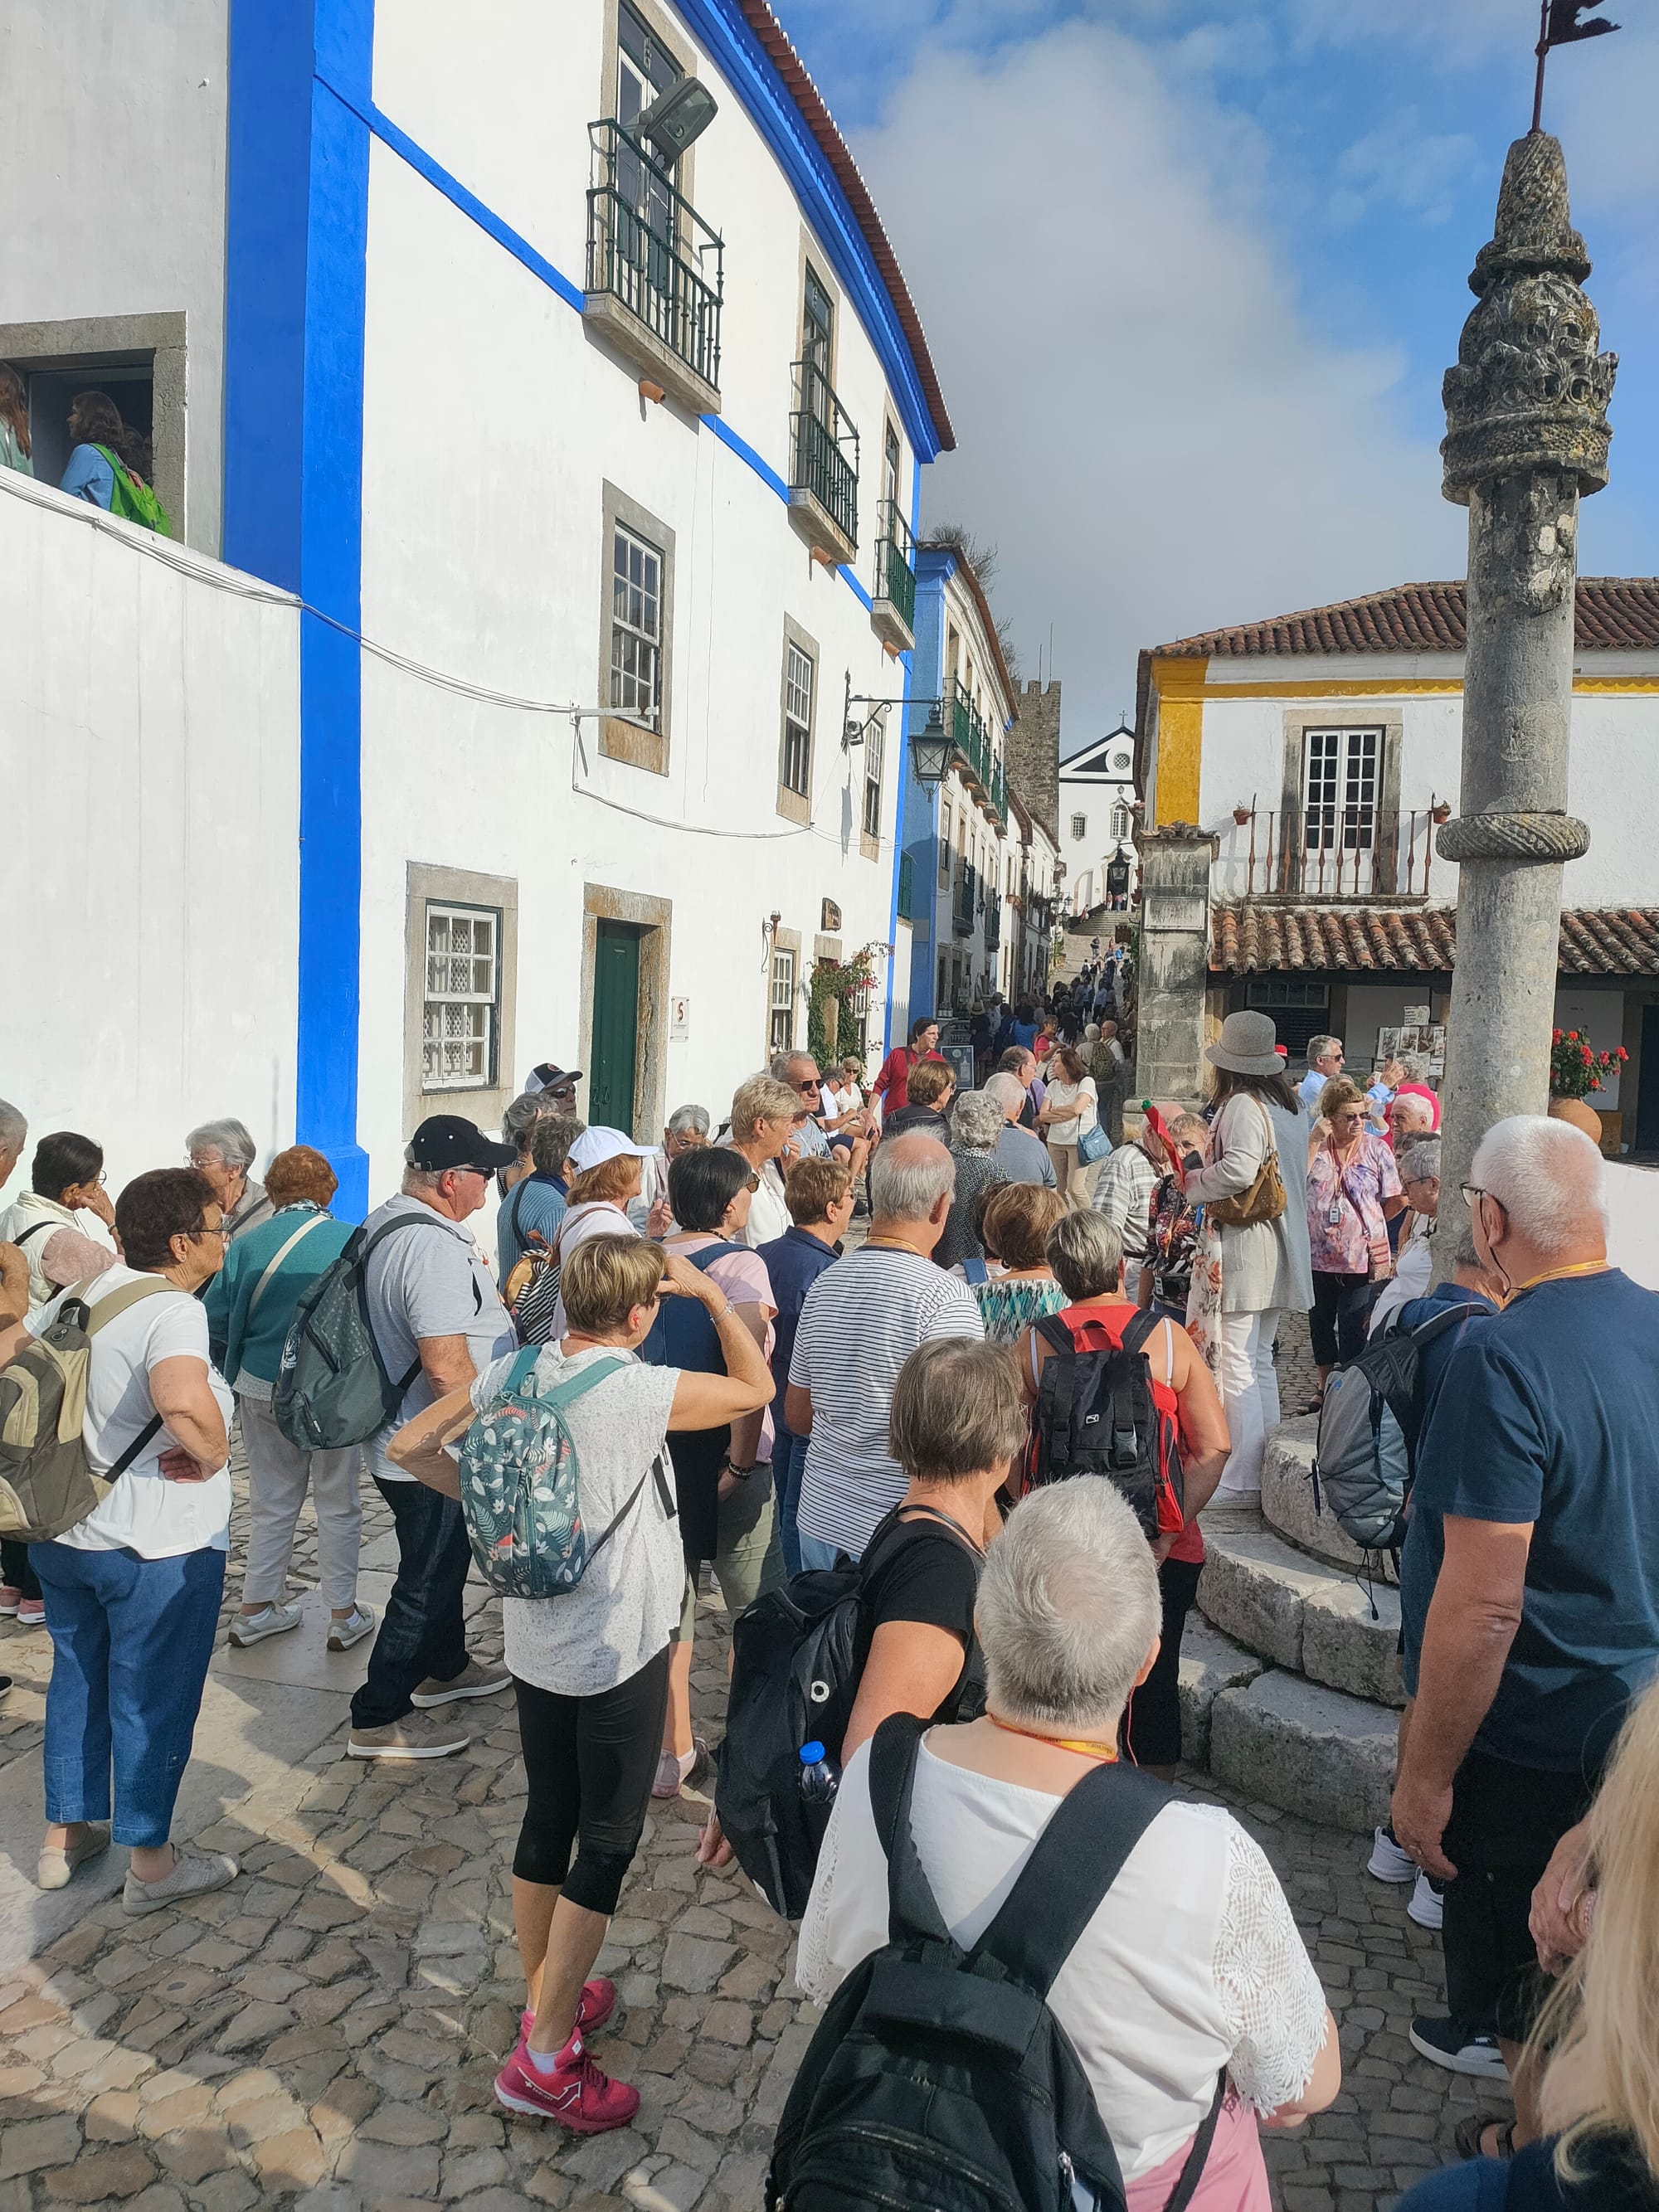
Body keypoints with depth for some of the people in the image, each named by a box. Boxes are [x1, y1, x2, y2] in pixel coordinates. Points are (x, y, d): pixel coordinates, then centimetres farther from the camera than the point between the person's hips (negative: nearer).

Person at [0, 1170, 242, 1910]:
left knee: (78, 1679, 23)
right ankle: (151, 1863, 22)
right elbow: (183, 1400, -42)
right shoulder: (173, 1311, -23)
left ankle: (66, 1833, 38)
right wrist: (213, 1454, -23)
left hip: (63, 1531, 8)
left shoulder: (83, 1295, 3)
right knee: (151, 1700, 8)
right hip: (159, 1544, -8)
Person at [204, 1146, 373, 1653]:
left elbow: (215, 1322, -1)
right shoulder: (352, 1241, -11)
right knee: (338, 1505, 11)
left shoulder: (246, 1245, -3)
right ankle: (344, 1615, 18)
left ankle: (255, 1610, 27)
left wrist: (235, 1375, 15)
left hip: (263, 1392, 3)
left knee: (271, 1501, 18)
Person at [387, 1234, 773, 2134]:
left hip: (533, 1642, 7)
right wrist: (711, 1291, -1)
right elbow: (756, 1388, -7)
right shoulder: (641, 1391, -22)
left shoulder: (512, 1373, -5)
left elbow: (411, 1446, 3)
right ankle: (544, 2058, 13)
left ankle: (547, 1998, 38)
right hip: (619, 1649, -6)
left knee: (546, 1820, 21)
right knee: (607, 1846, 7)